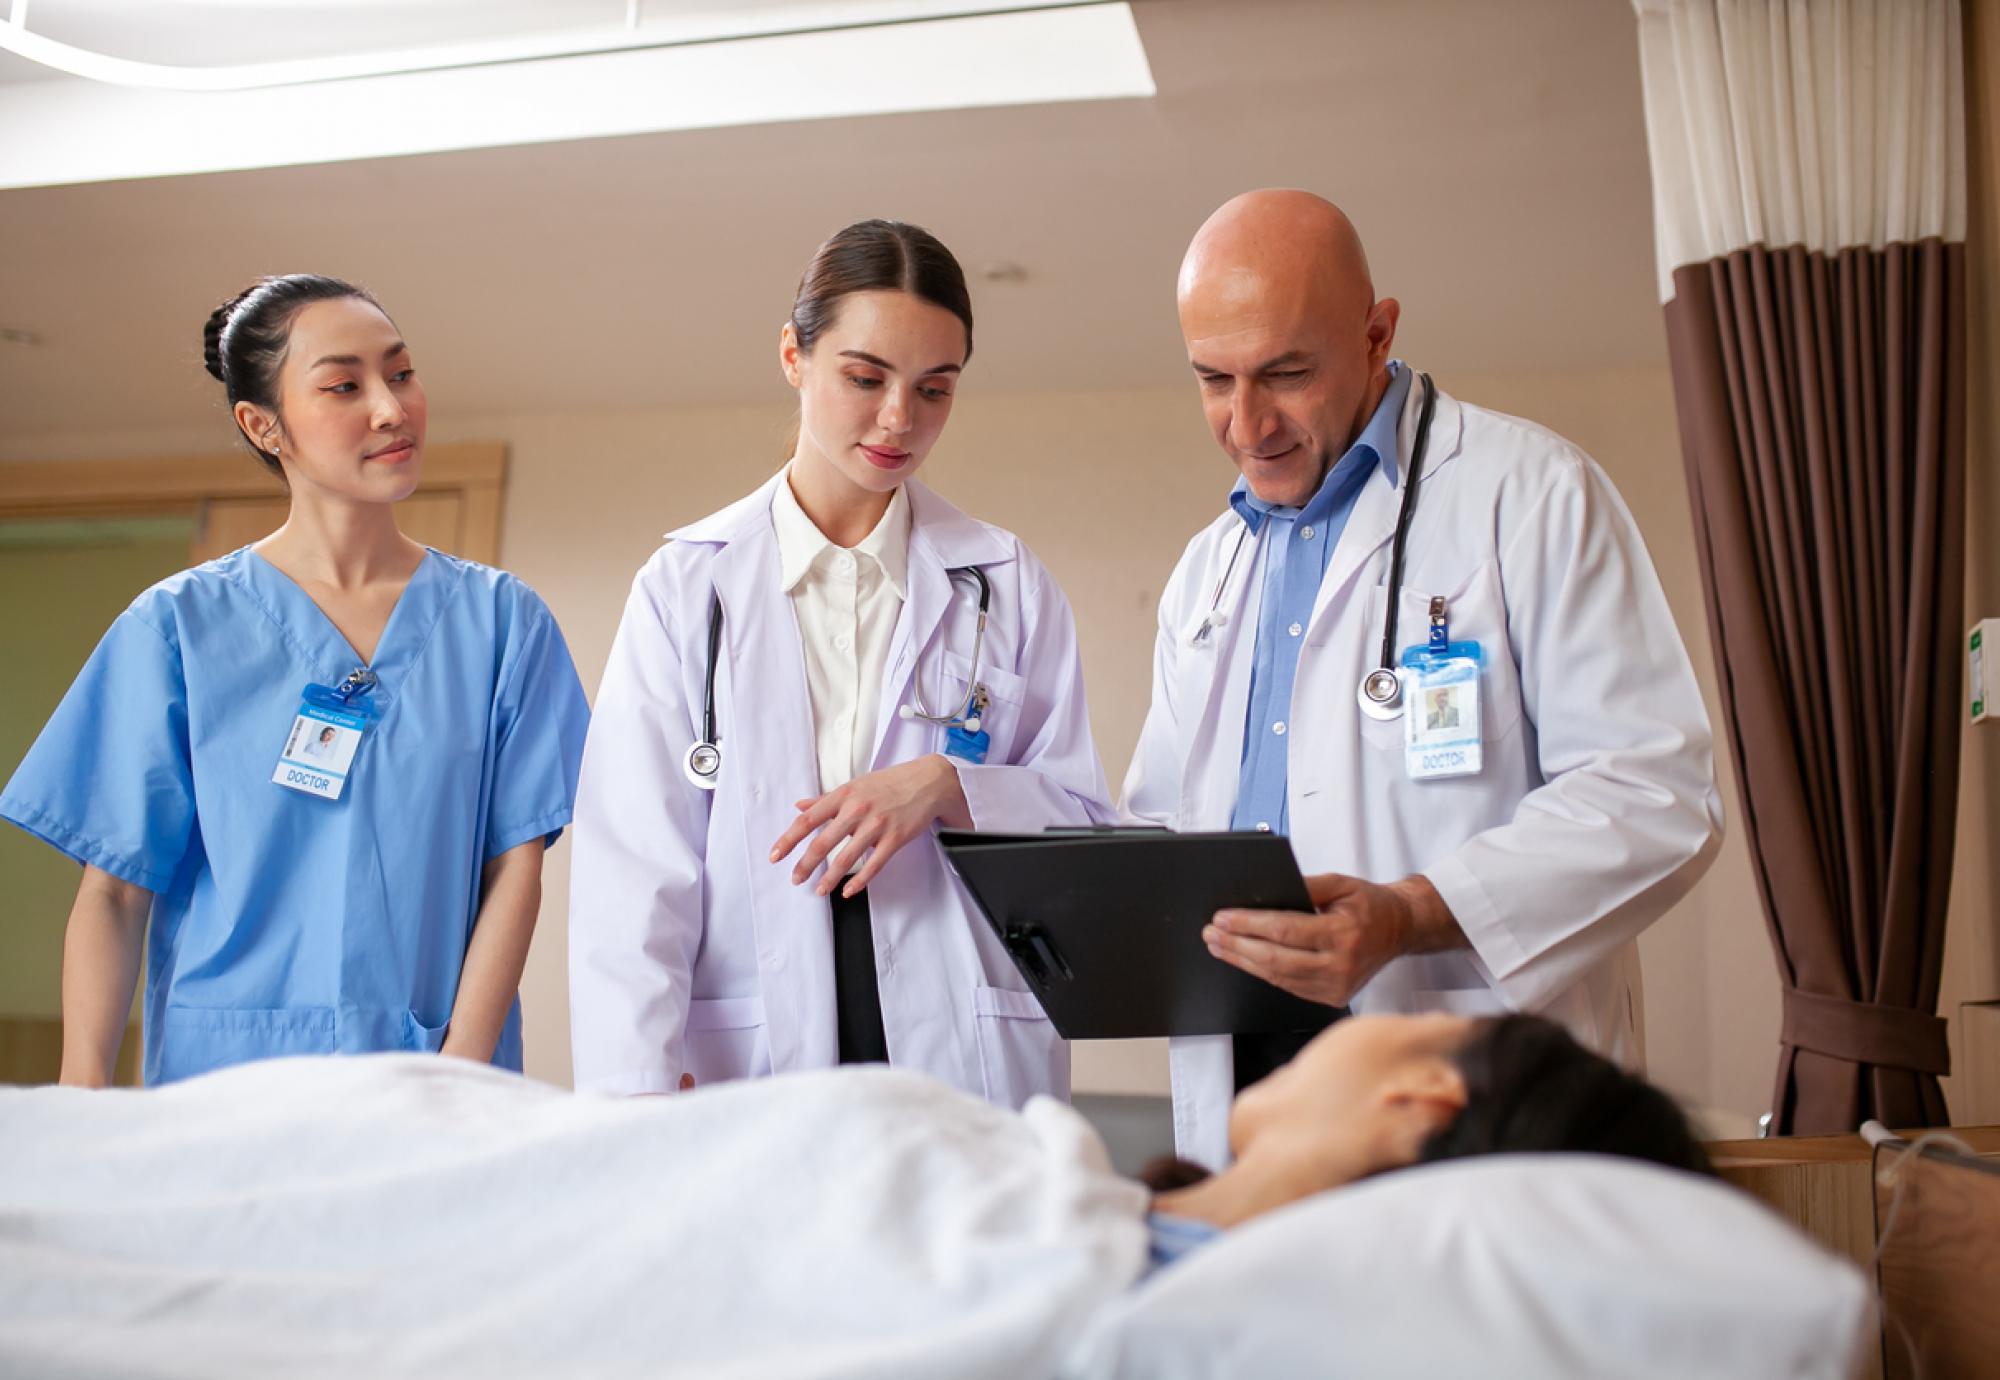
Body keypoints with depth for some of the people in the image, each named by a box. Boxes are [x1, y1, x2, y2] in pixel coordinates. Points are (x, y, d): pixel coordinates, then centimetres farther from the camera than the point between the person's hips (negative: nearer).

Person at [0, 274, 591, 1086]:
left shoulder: (499, 620, 3)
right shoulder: (178, 626, 2)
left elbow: (514, 866, -2)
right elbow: (113, 890, 0)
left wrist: (461, 1070, -12)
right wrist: (80, 1107, -11)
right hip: (224, 1079, 0)